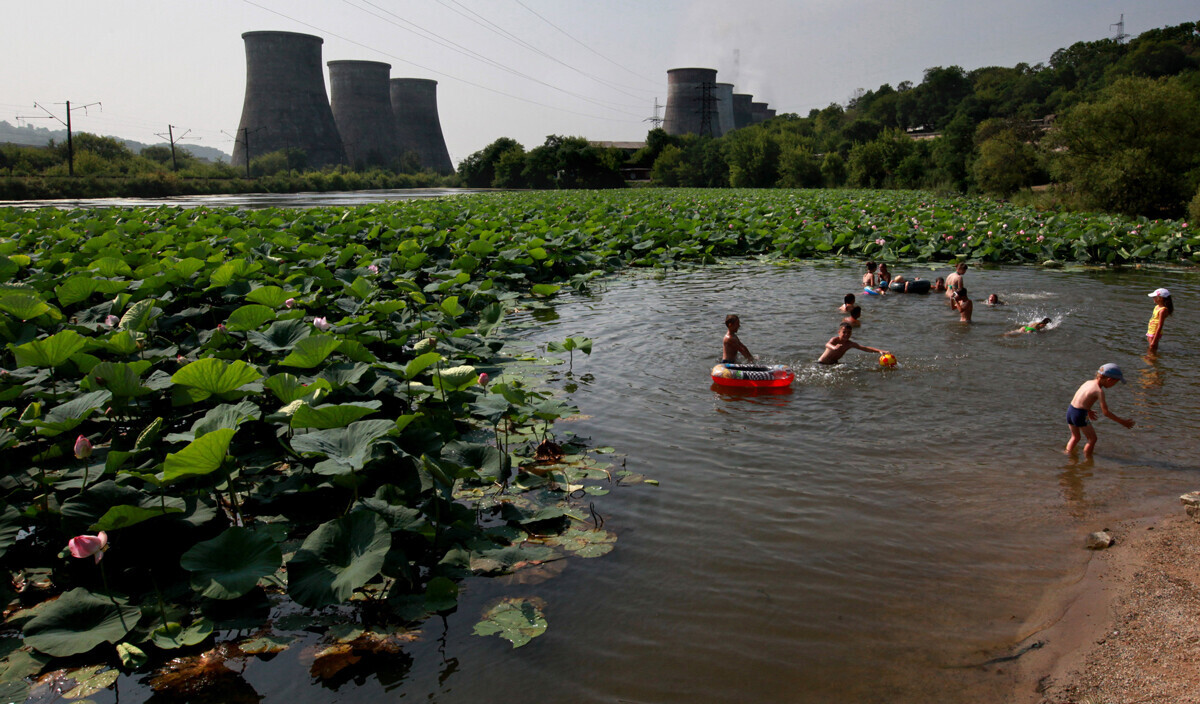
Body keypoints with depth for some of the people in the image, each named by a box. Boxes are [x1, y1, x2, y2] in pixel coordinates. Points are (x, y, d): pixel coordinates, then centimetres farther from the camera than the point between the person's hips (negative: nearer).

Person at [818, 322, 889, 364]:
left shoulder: (850, 344, -8)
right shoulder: (835, 339, -23)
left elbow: (865, 348, -12)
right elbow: (827, 344, -46)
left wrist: (879, 351, -25)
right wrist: (834, 348, -72)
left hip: (834, 363, 6)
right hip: (822, 363, -6)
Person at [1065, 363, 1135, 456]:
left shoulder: (1088, 382, 9)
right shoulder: (1099, 391, -13)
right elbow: (1105, 412, -11)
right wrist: (1122, 421, -3)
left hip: (1070, 410, 8)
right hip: (1080, 416, -7)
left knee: (1075, 437, 27)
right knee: (1092, 439, 13)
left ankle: (1067, 454, 30)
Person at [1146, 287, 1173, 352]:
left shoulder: (1163, 310, -20)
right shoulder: (1157, 307, 8)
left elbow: (1160, 326, -23)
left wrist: (1154, 341, -23)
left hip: (1155, 334, -9)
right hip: (1151, 333, 9)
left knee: (1153, 350, -3)